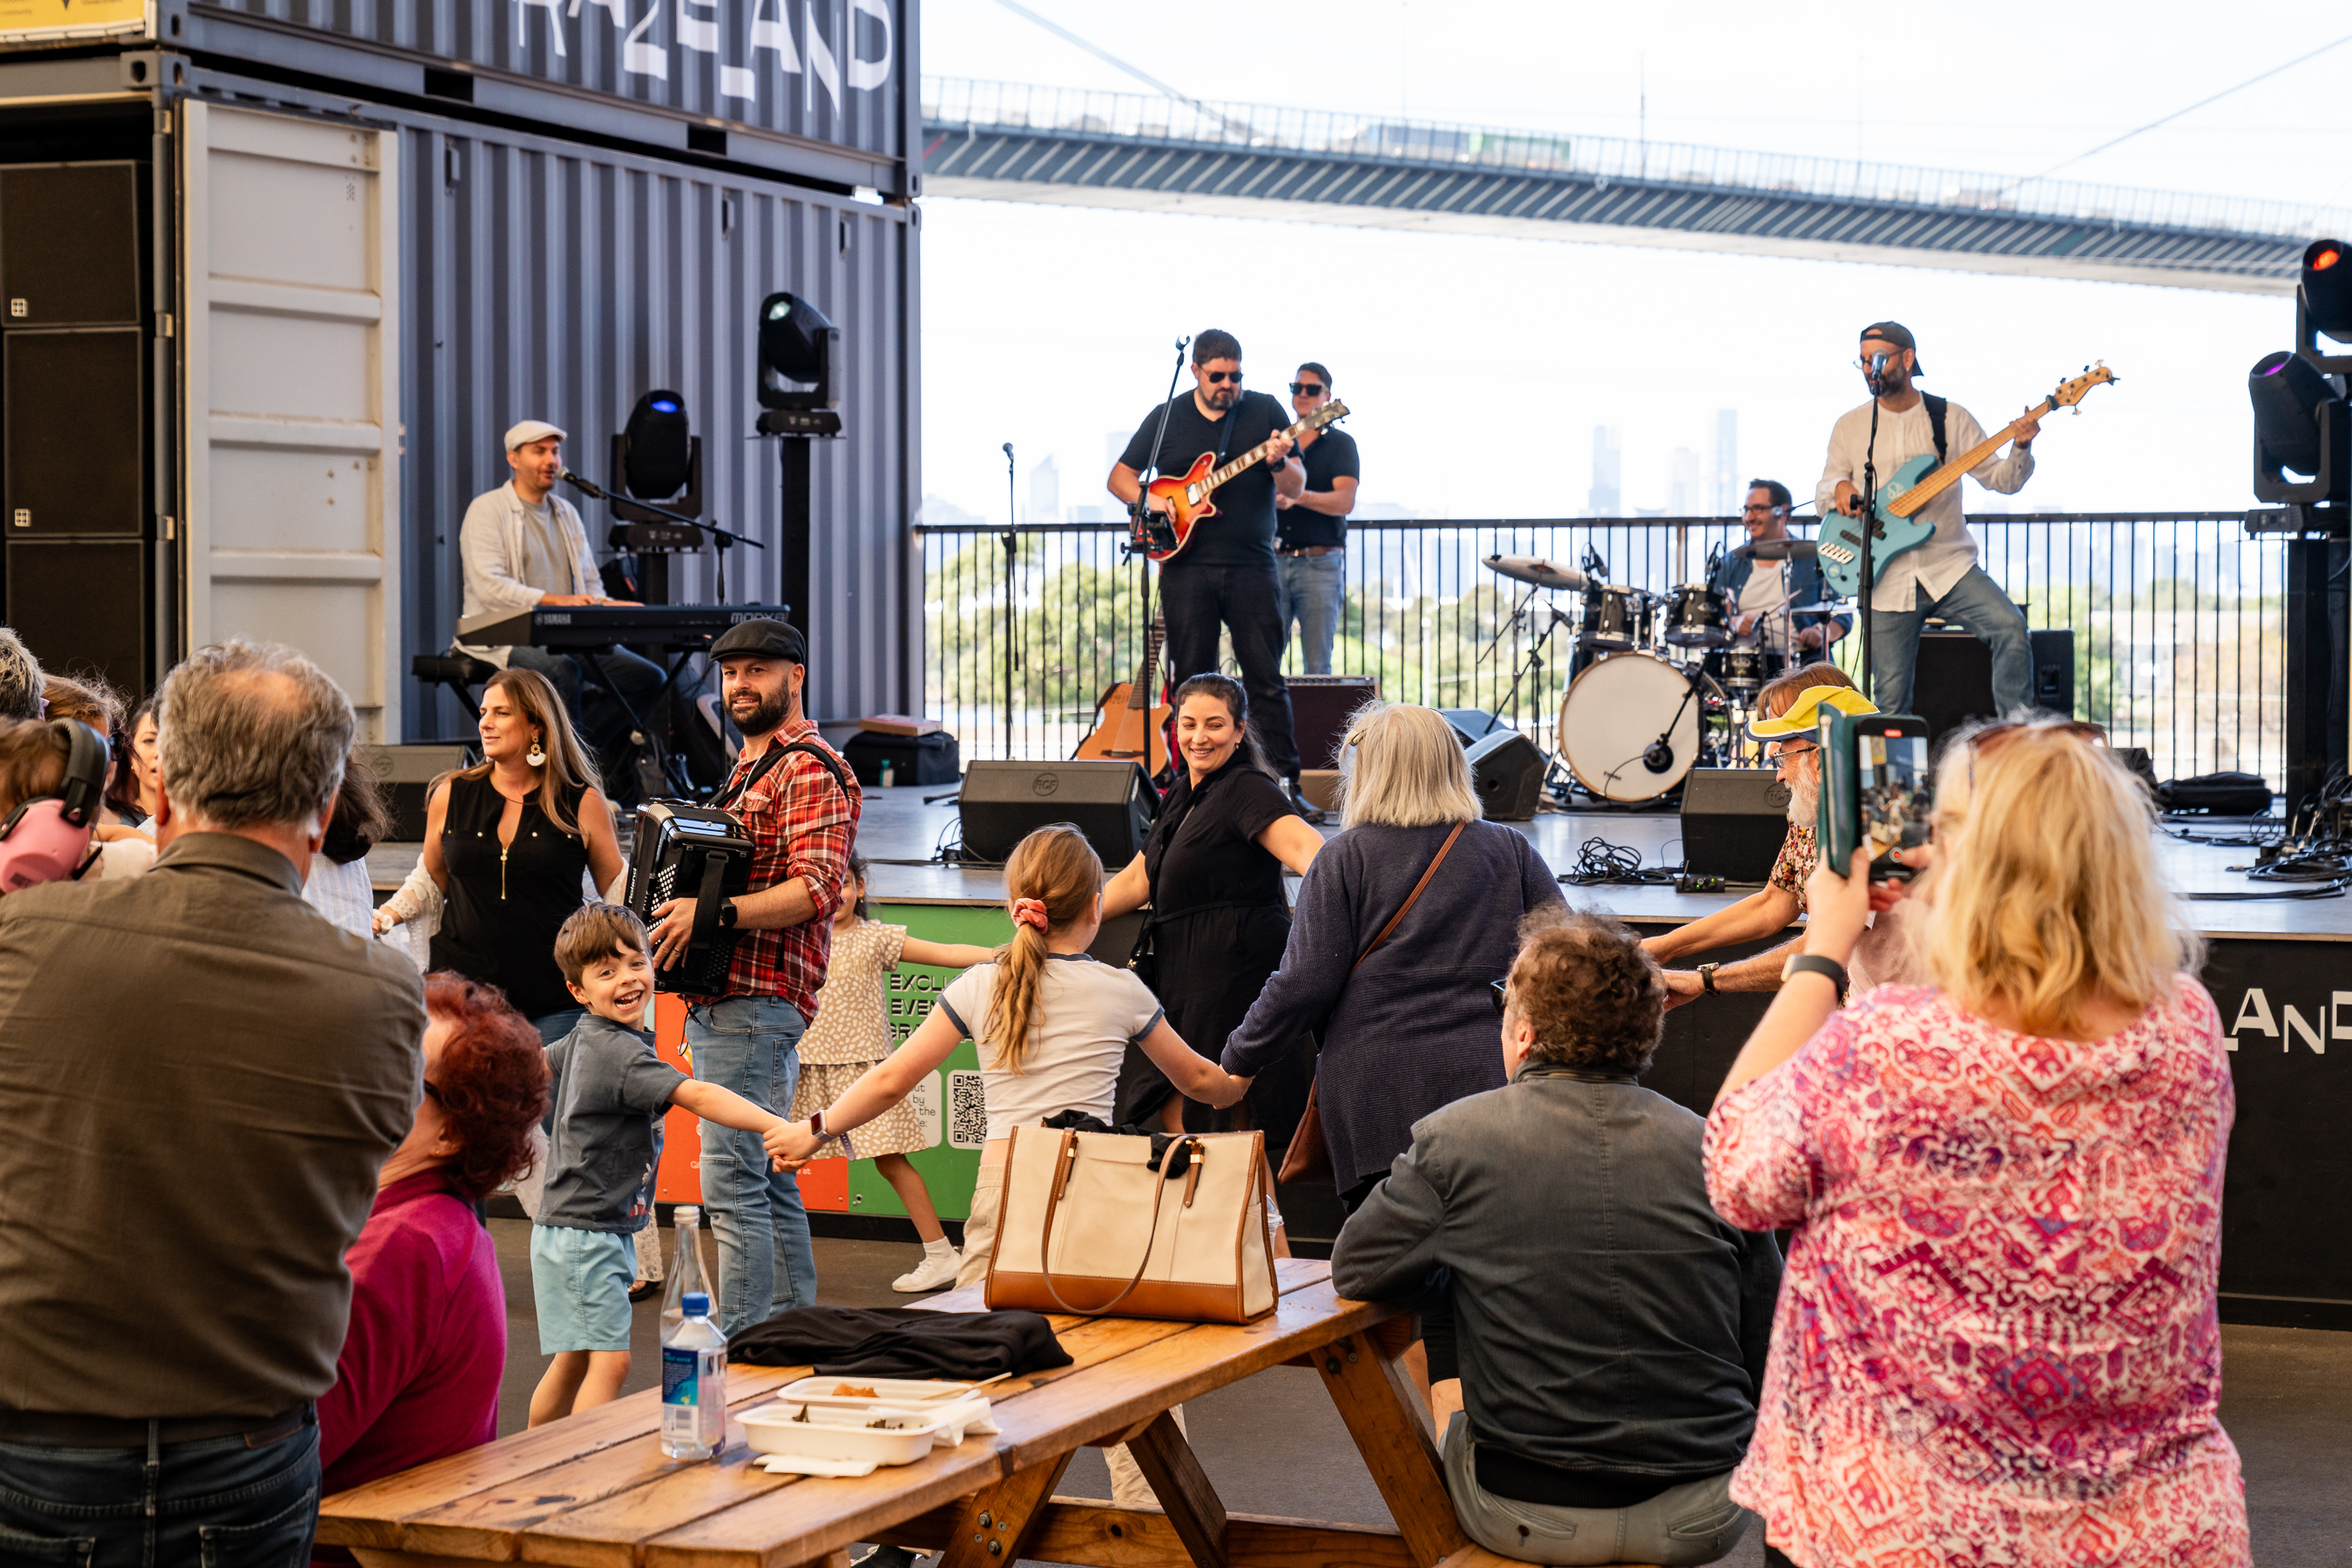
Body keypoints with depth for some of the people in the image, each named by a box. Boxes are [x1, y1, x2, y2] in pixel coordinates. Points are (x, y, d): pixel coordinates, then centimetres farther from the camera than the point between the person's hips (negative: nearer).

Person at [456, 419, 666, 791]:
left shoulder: (566, 513, 20)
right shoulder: (487, 510, -3)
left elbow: (591, 582, 21)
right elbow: (489, 586, -18)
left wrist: (599, 606, -5)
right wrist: (556, 600, -31)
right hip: (505, 639, -7)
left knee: (650, 677, -13)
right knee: (563, 668, -39)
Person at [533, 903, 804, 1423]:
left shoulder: (580, 1040, 8)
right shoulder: (621, 1052, -22)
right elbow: (696, 1095, -34)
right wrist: (780, 1128, -43)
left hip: (581, 1232, 10)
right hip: (584, 1235, -10)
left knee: (572, 1362, 18)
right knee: (609, 1360, -14)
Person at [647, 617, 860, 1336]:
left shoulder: (811, 769, -9)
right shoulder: (748, 769, 23)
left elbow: (817, 887, -21)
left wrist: (715, 914, -29)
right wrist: (676, 899, 13)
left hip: (758, 1004, -10)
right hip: (720, 1001, 10)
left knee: (733, 1182, -14)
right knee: (768, 1181, 12)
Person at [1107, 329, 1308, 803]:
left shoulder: (1264, 411, 5)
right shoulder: (1166, 418, 7)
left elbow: (1296, 490, 1)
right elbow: (1120, 476, 14)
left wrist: (1279, 463, -20)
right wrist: (1150, 501, -5)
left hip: (1251, 567, -1)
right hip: (1186, 564, 1)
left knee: (1266, 678, -3)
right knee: (1192, 681, 3)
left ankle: (1285, 779, -1)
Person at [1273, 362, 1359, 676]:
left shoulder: (1340, 444, 4)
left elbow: (1345, 502, -11)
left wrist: (1299, 496, -26)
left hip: (1320, 564, -3)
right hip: (1274, 560, 3)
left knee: (1317, 667, -5)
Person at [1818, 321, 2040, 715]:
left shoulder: (1951, 419, 5)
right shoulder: (1849, 427, 8)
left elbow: (2001, 480, 5)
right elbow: (1822, 498, 13)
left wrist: (2020, 448, -15)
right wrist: (1838, 489, -11)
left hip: (1949, 568, -1)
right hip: (1886, 580, 1)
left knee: (2010, 628, -26)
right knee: (1891, 702, -2)